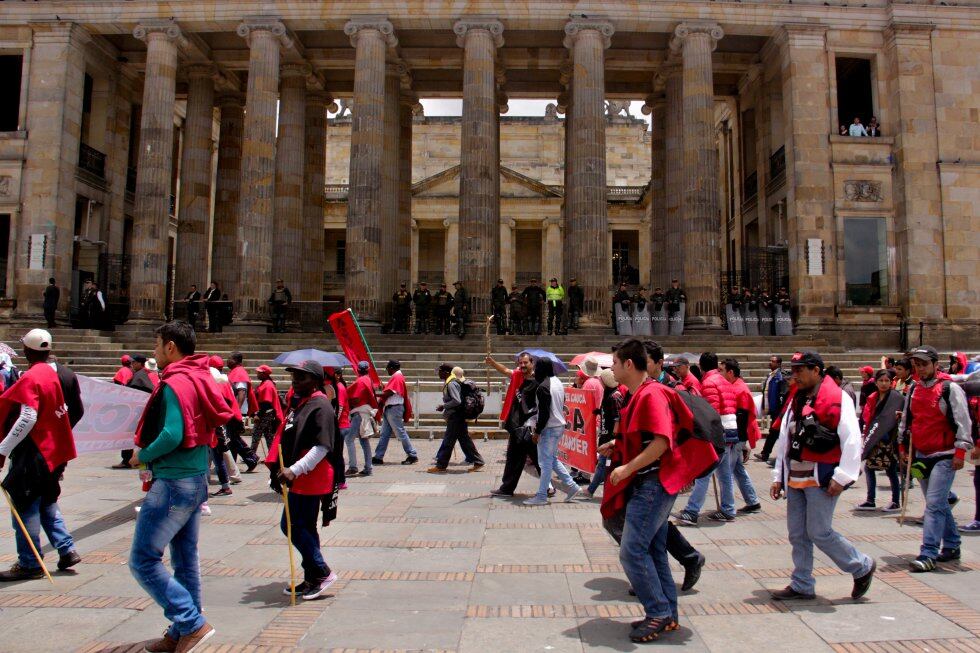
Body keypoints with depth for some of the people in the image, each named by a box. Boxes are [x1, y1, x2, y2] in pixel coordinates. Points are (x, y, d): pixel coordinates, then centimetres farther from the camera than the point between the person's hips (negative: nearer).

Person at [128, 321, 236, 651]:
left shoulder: (175, 383, -16)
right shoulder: (201, 378, 11)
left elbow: (172, 435, -26)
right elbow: (217, 420, 15)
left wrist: (142, 455, -8)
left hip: (174, 483, -10)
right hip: (197, 479, 10)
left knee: (143, 559, -1)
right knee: (185, 558, 16)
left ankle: (192, 623, -2)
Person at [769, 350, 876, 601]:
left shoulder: (837, 398, -9)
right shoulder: (796, 401, 15)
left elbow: (852, 439, -15)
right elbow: (784, 439, 17)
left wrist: (842, 477, -17)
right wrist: (778, 476, 15)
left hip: (821, 479, -7)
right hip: (795, 479, 8)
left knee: (819, 532, -4)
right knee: (797, 534, 10)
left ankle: (863, 567, 19)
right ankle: (802, 585, 20)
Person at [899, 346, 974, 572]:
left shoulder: (950, 388, -9)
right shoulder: (914, 390, 11)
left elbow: (963, 421, -11)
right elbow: (906, 419, 20)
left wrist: (960, 451, -14)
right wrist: (903, 445, 17)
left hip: (944, 457, -7)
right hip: (921, 456, 7)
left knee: (934, 504, -12)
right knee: (939, 504, 16)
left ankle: (928, 554, -12)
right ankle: (952, 546, 30)